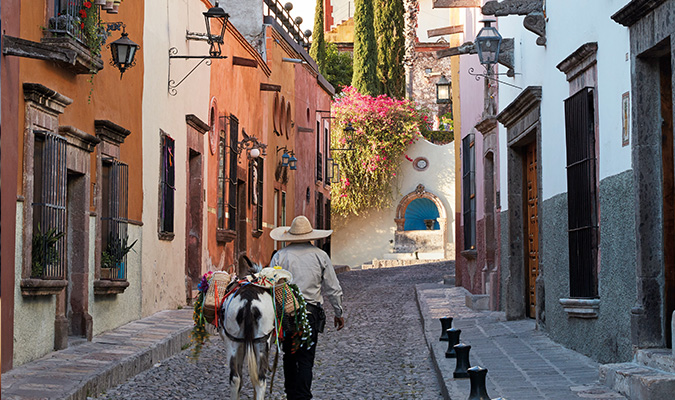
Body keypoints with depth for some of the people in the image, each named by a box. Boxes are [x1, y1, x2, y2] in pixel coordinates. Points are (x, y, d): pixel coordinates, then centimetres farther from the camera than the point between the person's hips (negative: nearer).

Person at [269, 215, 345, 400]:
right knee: (306, 359, 0)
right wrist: (339, 313, 17)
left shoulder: (280, 256, 1)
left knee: (289, 356, 14)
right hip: (310, 313, -1)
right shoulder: (320, 256, 2)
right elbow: (333, 288, 5)